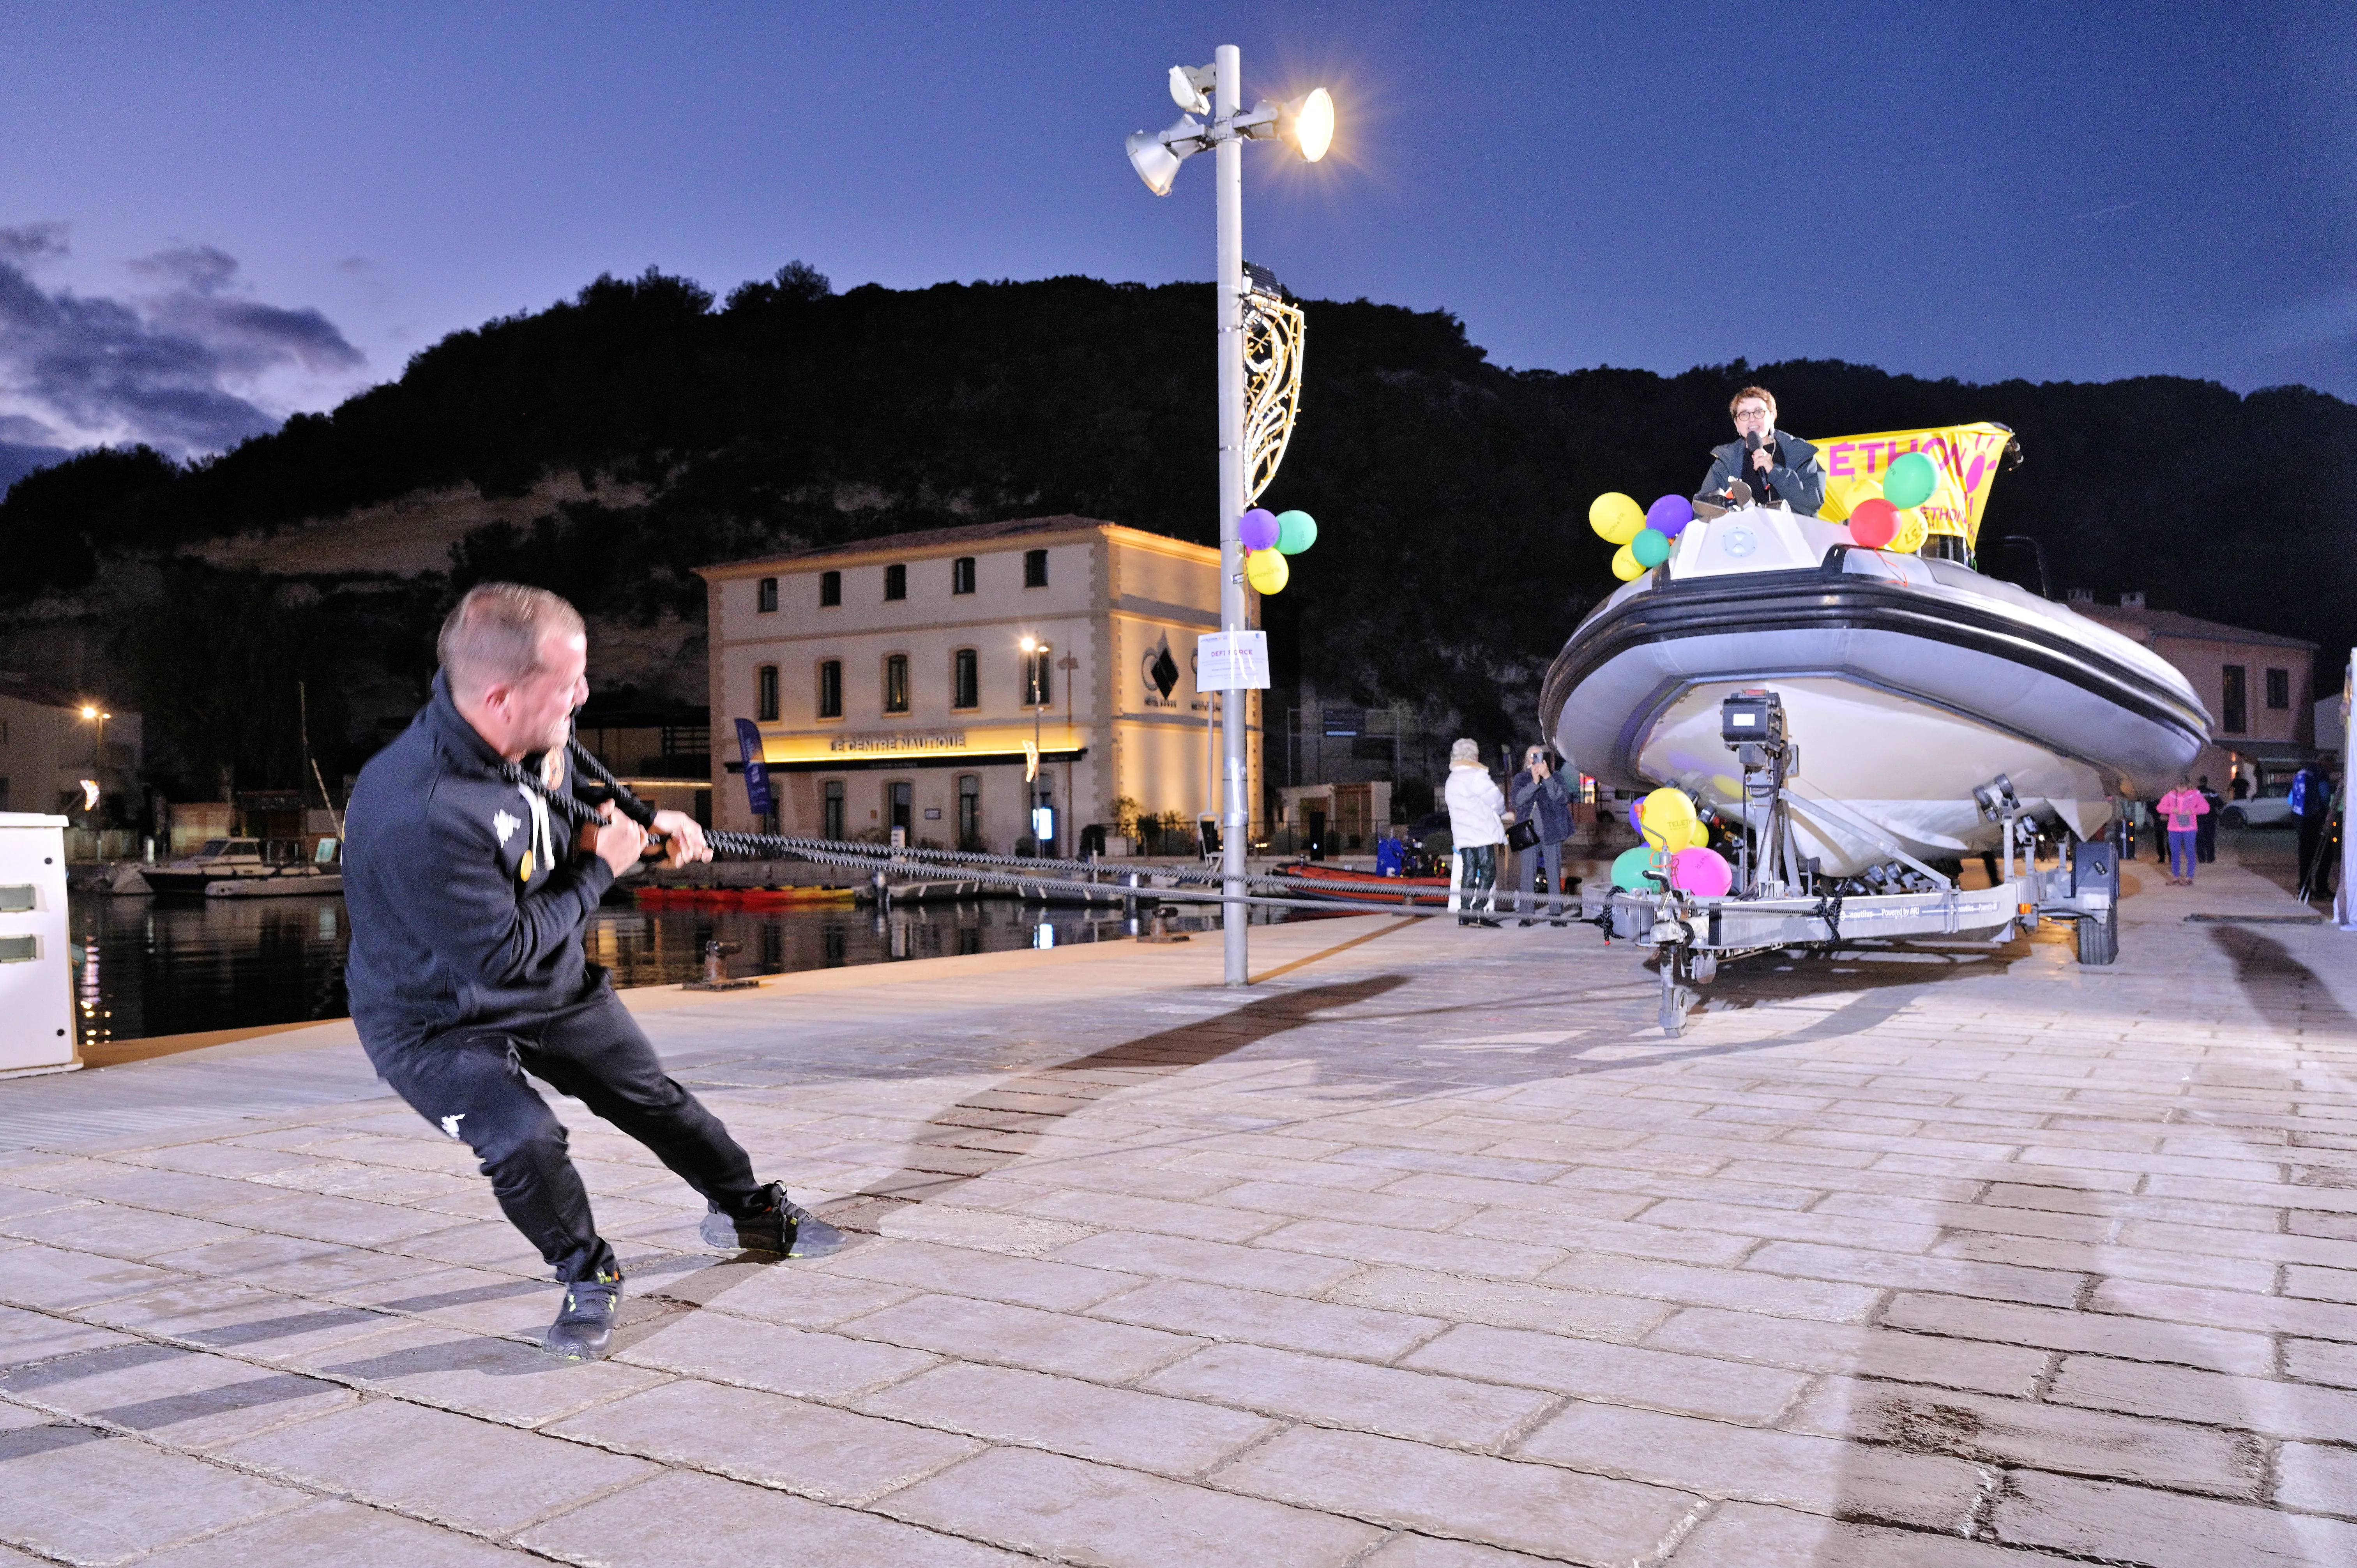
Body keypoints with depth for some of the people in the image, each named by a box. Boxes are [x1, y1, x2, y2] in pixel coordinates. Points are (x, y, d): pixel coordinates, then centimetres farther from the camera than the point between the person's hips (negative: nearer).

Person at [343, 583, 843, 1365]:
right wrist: (600, 868, -22)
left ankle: (748, 1209, 39)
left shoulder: (522, 742, -15)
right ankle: (587, 1274, 5)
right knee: (524, 1140, -25)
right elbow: (501, 954, -32)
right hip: (437, 1021, -7)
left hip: (553, 982, 7)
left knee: (651, 1097, 16)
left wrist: (633, 823, -7)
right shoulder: (420, 817, -41)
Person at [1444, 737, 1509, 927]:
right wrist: (1502, 812, 17)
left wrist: (1502, 815, 24)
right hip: (1481, 833, -8)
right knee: (1488, 872, -6)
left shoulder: (1452, 780, 21)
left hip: (1462, 836, 8)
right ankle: (1478, 913, -15)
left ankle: (1464, 915, 4)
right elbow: (1495, 799, -8)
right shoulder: (1476, 775, -8)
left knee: (1469, 873, 8)